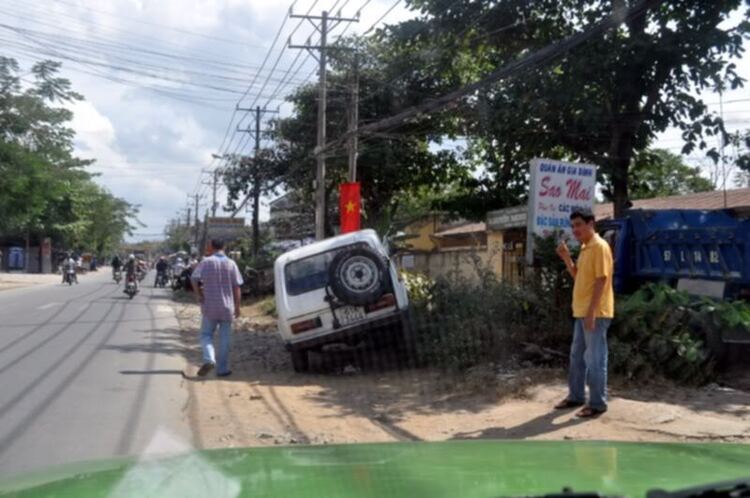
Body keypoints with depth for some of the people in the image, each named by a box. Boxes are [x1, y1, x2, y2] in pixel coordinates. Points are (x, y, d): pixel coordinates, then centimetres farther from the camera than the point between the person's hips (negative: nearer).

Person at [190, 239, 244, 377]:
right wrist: (237, 306, 5)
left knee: (206, 334, 9)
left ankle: (209, 359, -15)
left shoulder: (206, 262, -4)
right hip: (227, 307, 1)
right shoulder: (231, 264, 1)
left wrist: (198, 294, -5)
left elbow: (194, 278, -15)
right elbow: (236, 287, 0)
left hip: (210, 306, -1)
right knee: (225, 338, 8)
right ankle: (222, 369, 11)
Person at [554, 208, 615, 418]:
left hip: (595, 313, -10)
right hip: (581, 312, 10)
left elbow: (601, 280, -19)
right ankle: (576, 396, 27)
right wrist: (566, 258, 7)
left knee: (594, 358, -3)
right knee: (576, 356, 16)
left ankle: (597, 403, 5)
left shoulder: (599, 246, -14)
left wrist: (592, 311, -22)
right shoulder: (584, 248, 15)